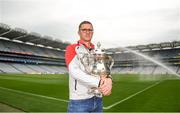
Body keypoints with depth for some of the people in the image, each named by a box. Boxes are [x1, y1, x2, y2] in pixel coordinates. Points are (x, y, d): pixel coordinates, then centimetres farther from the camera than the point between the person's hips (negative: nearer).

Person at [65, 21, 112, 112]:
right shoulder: (71, 48, -4)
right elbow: (74, 72, -20)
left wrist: (109, 80, -25)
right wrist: (99, 82, -27)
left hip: (97, 100, 6)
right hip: (79, 100, -5)